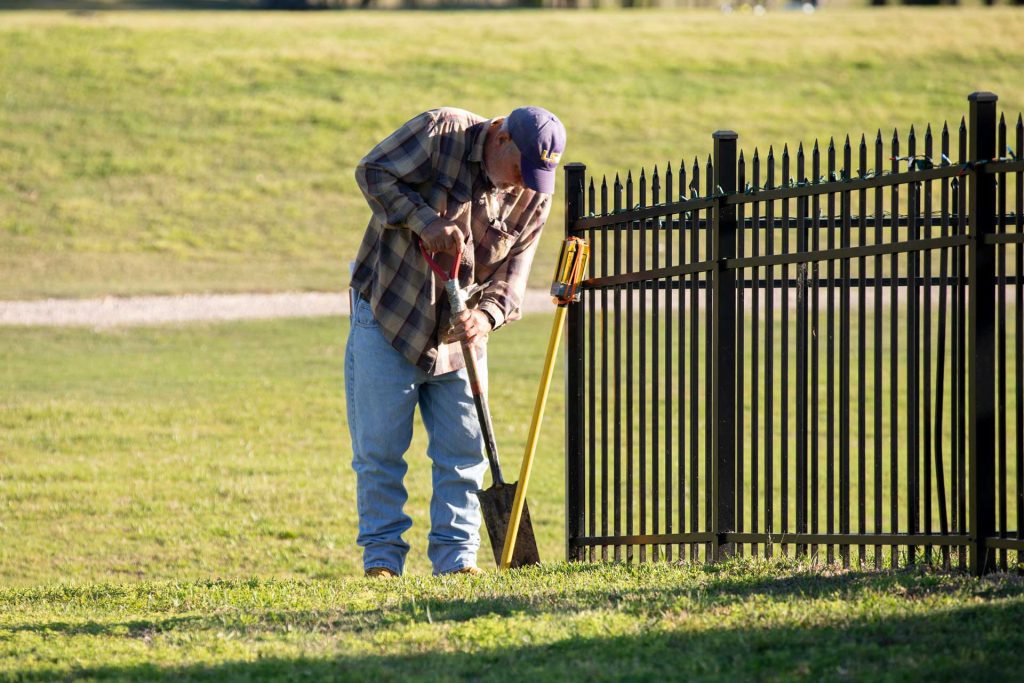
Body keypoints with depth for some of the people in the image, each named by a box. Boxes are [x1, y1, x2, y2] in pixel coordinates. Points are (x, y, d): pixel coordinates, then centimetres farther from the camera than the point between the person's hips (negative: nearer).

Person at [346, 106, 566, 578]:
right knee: (379, 450, -3)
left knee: (464, 452, 2)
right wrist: (423, 220, -26)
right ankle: (382, 557, 4)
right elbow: (373, 172, -15)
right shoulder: (440, 132, -16)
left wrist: (486, 315, -24)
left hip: (458, 333, 4)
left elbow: (511, 276, -3)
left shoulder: (533, 198, -4)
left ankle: (456, 557, 9)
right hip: (388, 317, -4)